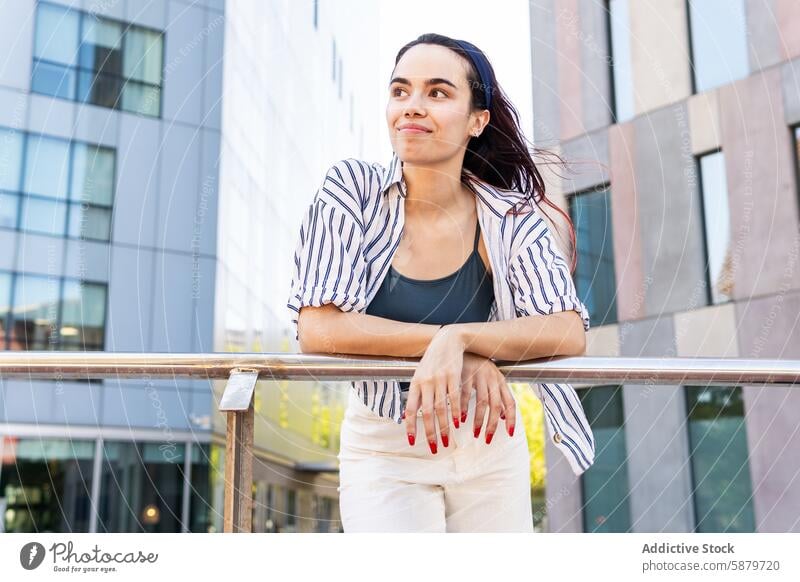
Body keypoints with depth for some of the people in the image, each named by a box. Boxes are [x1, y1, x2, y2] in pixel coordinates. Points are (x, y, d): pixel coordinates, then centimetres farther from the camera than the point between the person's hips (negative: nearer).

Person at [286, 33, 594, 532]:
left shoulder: (511, 216, -9)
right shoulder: (352, 189, -12)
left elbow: (570, 332, -19)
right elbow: (318, 327, -20)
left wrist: (458, 338, -34)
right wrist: (456, 348, -25)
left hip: (489, 447, 2)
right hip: (385, 453, -1)